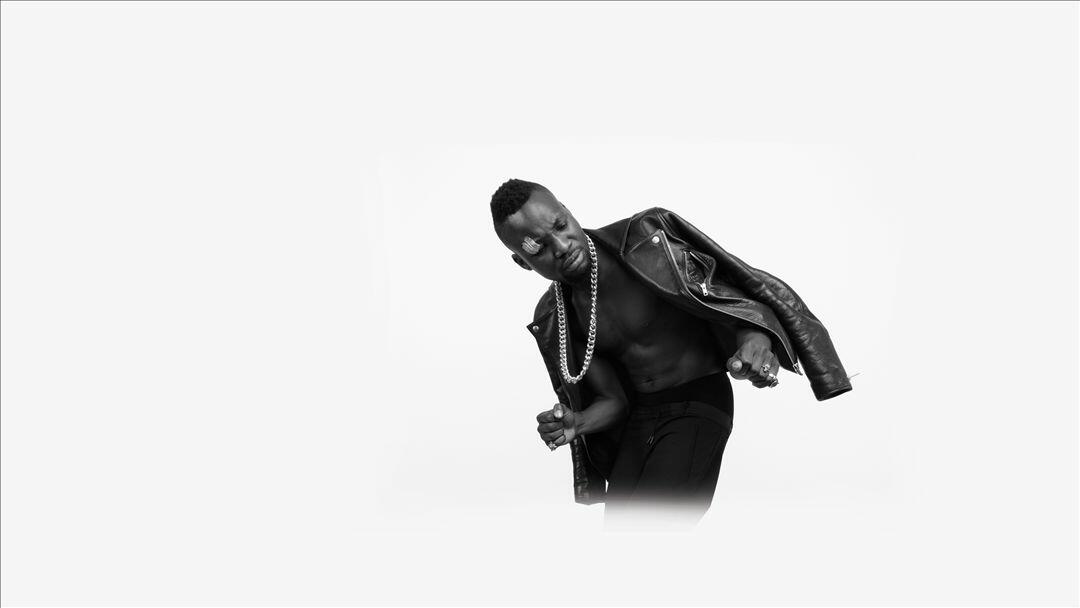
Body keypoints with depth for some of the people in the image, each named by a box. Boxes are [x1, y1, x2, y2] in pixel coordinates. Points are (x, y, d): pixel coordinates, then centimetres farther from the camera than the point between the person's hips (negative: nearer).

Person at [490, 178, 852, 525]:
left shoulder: (646, 240, -16)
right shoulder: (552, 319, -1)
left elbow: (738, 296, -17)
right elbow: (612, 399, 3)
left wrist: (757, 341, -39)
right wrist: (576, 423, -20)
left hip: (699, 404, -6)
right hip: (636, 419, 6)